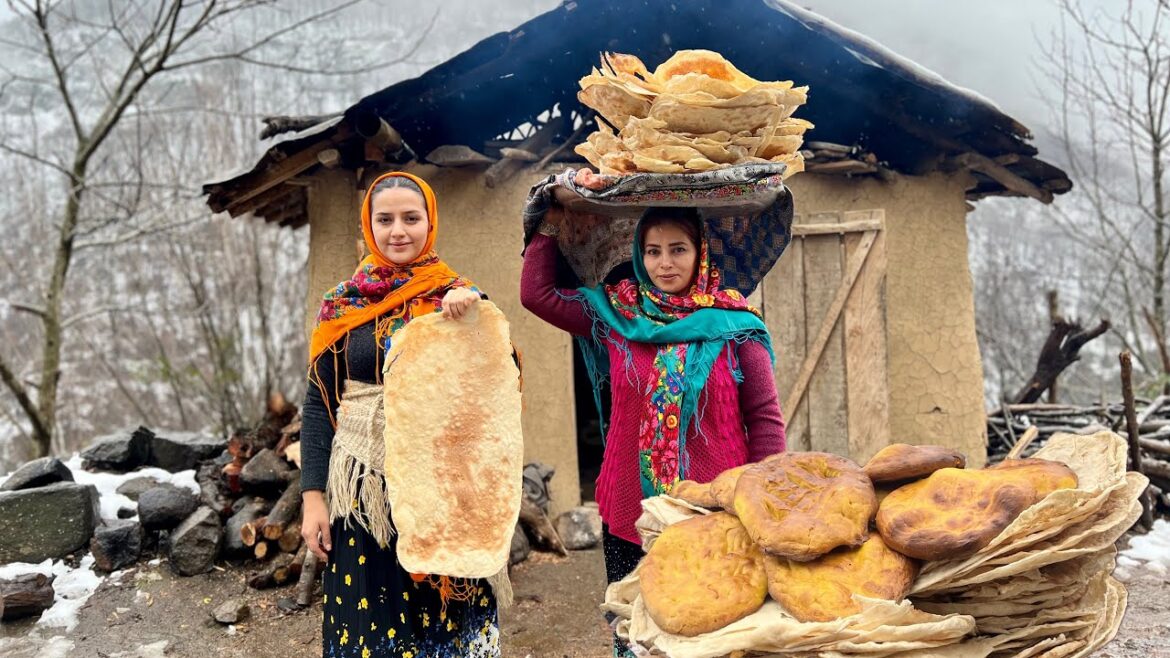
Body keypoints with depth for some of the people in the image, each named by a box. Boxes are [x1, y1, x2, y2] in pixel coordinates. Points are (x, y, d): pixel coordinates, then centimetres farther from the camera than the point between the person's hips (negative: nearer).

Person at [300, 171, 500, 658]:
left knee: (442, 612, 8)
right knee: (368, 615, 9)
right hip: (363, 486, 1)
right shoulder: (344, 303, 3)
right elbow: (318, 404, 3)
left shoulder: (457, 297, 1)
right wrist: (313, 498, -2)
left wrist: (475, 310, -21)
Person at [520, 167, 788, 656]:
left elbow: (765, 419, -1)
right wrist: (553, 221, 4)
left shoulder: (734, 324, -2)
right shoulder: (615, 314, 4)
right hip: (632, 514, 2)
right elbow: (537, 292, 6)